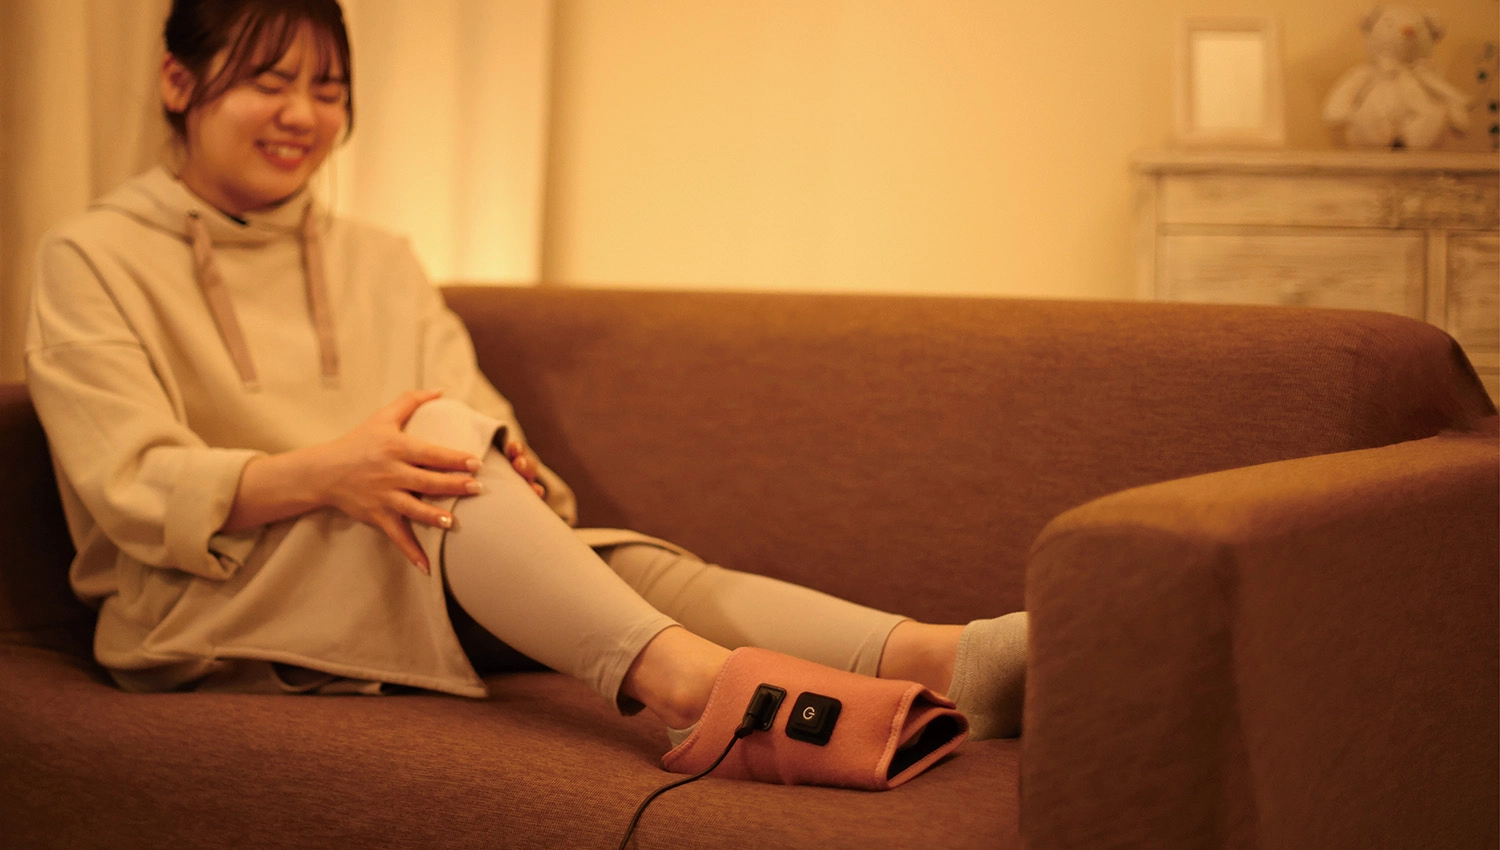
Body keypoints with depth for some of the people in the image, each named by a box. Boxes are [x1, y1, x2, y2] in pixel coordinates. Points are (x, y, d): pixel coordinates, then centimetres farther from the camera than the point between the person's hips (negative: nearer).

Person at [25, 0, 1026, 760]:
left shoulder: (380, 262, 18)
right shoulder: (97, 260, 3)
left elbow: (488, 430, 5)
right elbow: (130, 488, -11)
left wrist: (517, 476, -21)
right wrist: (321, 474, -29)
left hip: (408, 596, 4)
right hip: (203, 613, -4)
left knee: (565, 527, -28)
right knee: (441, 433, -32)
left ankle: (935, 657, -47)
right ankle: (679, 674, -55)